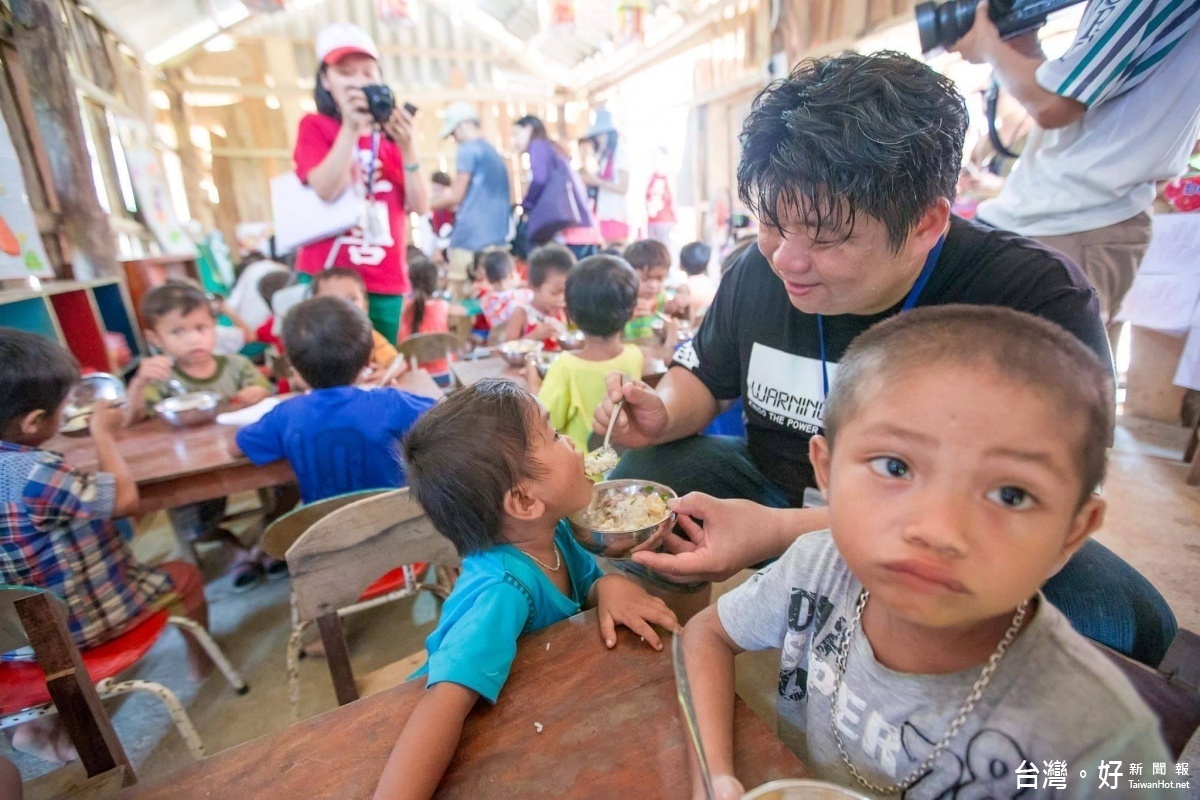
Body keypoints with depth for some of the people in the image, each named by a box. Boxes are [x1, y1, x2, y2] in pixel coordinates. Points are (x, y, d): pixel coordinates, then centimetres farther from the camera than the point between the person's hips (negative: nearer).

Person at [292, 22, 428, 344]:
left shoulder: (391, 135, 12)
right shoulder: (315, 126, 6)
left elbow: (420, 207, 1)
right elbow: (326, 190, -13)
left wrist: (408, 148, -11)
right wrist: (351, 128, -19)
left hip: (387, 283, 3)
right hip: (326, 278, -2)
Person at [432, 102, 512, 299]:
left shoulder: (468, 150, -4)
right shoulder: (494, 153, 22)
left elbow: (455, 196, -7)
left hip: (471, 236, -8)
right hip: (497, 236, 8)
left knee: (455, 297, -4)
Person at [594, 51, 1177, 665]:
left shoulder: (1039, 301, -22)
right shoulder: (760, 271, -9)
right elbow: (706, 375, 6)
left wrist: (780, 532, -41)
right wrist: (664, 414, -19)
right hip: (779, 492, 3)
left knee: (1118, 614, -29)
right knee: (642, 475, -14)